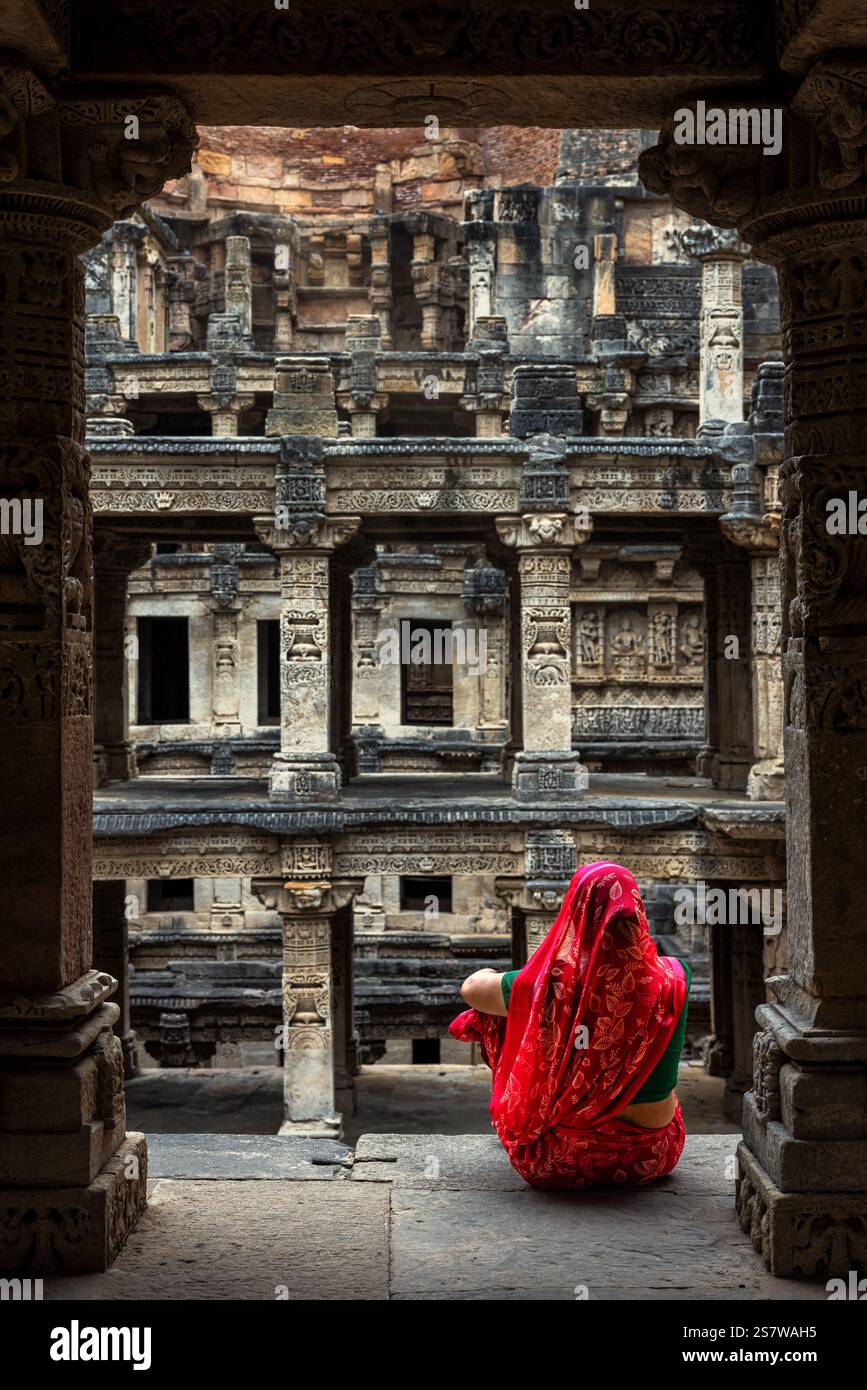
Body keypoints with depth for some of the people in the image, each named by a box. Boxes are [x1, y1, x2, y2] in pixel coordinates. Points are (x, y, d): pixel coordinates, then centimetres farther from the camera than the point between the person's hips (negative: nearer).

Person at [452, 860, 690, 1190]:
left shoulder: (545, 985, -21)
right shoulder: (672, 978, -17)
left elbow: (470, 988, 2)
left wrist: (487, 975, 25)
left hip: (558, 1163, -2)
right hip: (652, 1155, 2)